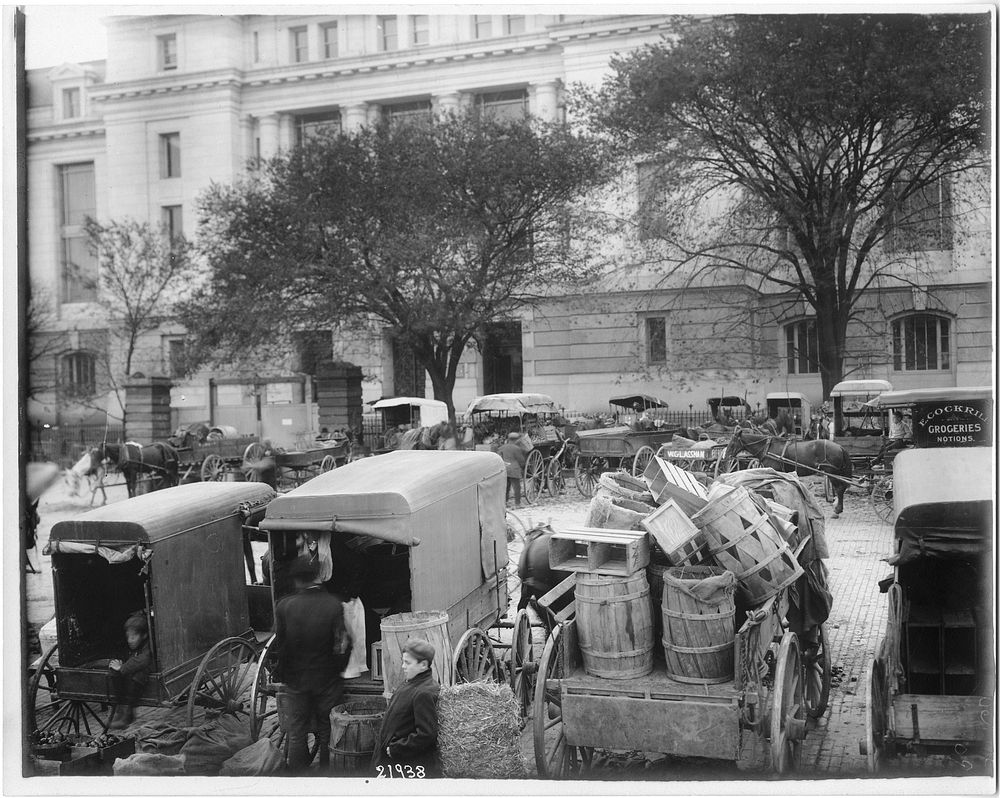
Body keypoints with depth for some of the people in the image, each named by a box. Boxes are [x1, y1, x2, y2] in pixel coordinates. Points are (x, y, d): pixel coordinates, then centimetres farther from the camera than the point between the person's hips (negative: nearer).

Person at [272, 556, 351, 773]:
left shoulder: (284, 606, -11)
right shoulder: (333, 604, -13)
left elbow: (279, 645, -6)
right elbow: (342, 646, -12)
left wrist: (281, 674, 8)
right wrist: (336, 670, 4)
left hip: (294, 681, 0)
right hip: (327, 681, 0)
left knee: (296, 735, 12)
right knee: (327, 733, 14)